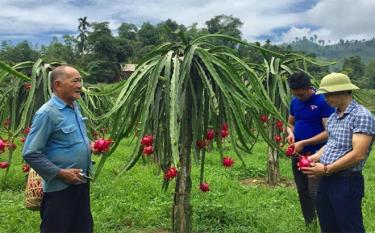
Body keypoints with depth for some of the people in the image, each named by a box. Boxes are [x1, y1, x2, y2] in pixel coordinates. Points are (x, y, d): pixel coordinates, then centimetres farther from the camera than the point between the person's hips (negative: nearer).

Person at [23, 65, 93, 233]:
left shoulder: (75, 108, 7)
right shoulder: (47, 113, -18)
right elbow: (31, 154, -20)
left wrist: (87, 146, 7)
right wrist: (61, 173, -20)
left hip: (81, 183, 8)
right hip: (60, 188, -8)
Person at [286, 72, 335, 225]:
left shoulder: (323, 101, -15)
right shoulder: (295, 102, 6)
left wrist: (303, 143, -20)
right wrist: (291, 133, -5)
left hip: (316, 155, -7)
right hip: (297, 154, 7)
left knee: (315, 194, -10)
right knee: (303, 192, 15)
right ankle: (309, 224, 30)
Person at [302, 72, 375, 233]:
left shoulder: (362, 116, -16)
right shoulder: (334, 116, 11)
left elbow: (358, 154, -23)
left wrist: (326, 169, -18)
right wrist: (316, 157, 3)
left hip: (347, 182, -8)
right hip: (326, 180, 8)